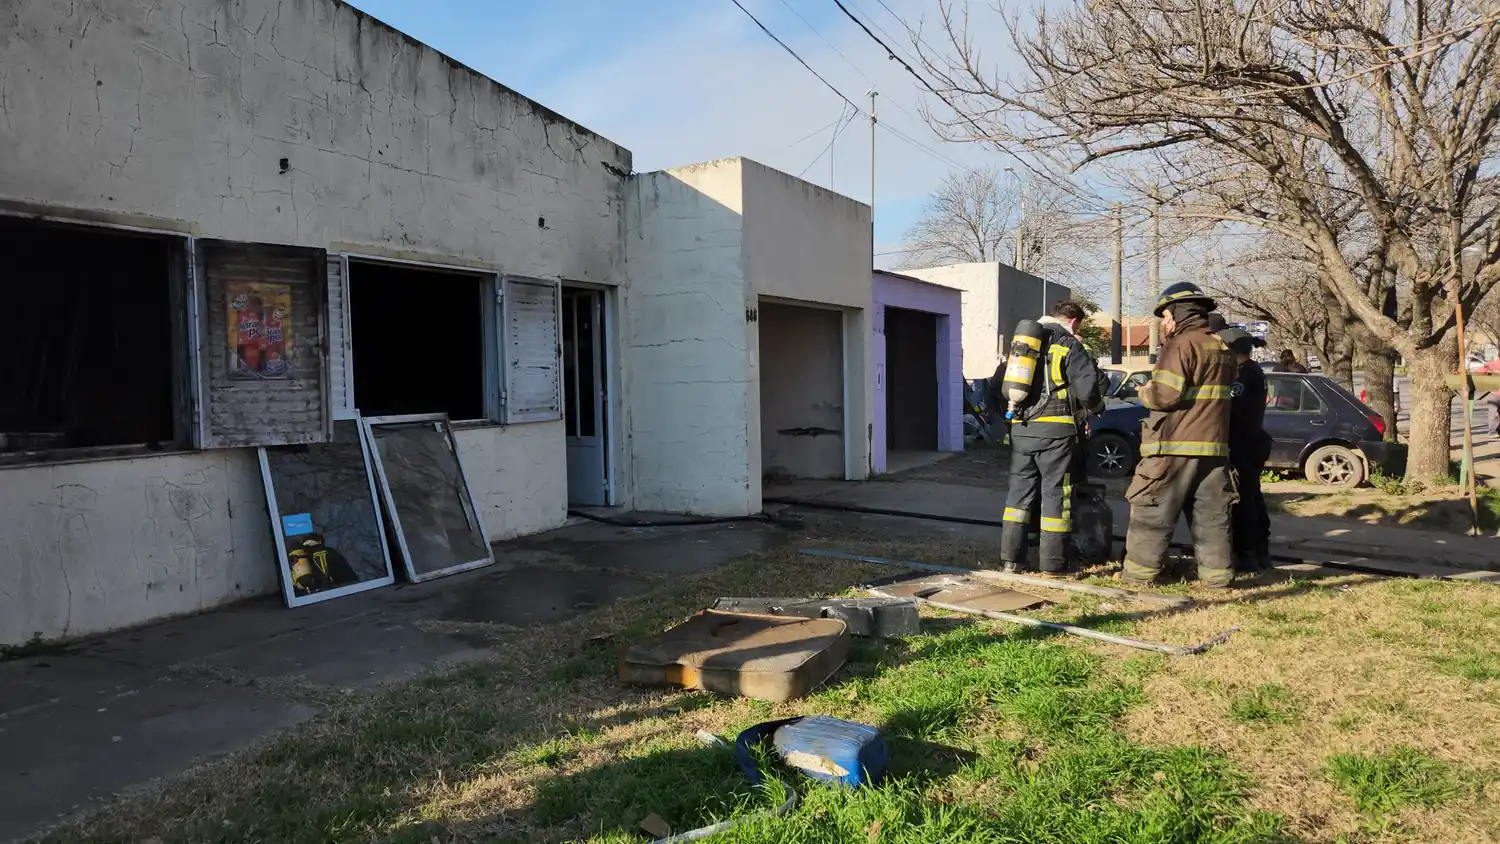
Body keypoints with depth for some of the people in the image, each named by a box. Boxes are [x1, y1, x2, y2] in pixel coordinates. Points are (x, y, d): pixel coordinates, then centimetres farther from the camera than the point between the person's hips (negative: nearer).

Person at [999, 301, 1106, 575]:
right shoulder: (1069, 345, -3)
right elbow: (1088, 389, -9)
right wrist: (1095, 407, 10)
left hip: (1020, 429, 5)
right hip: (1054, 429, -5)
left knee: (1020, 490, 11)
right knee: (1056, 492, 1)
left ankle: (1010, 556, 12)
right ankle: (1053, 562, 4)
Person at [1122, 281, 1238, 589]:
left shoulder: (1182, 344, -12)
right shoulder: (1222, 348, 16)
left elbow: (1165, 394, -20)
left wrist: (1144, 391, 0)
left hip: (1176, 446, -8)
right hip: (1214, 445, 8)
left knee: (1152, 512, 1)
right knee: (1212, 514, 10)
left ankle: (1140, 571, 4)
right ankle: (1217, 574, 11)